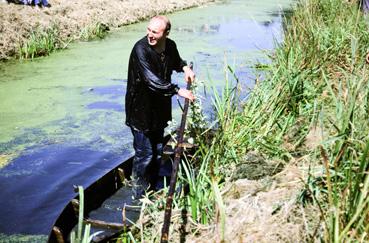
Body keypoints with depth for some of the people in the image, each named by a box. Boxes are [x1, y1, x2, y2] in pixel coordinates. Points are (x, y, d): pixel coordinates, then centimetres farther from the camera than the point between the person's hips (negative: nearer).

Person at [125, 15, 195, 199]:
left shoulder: (170, 46, -1)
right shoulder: (141, 49, -23)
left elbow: (176, 61, 24)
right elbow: (151, 80, -31)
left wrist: (185, 67, 3)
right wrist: (178, 91, -30)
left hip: (159, 106, 7)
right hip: (140, 108, -7)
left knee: (158, 149, 19)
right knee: (144, 153, -1)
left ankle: (157, 187, 36)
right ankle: (140, 194, 16)